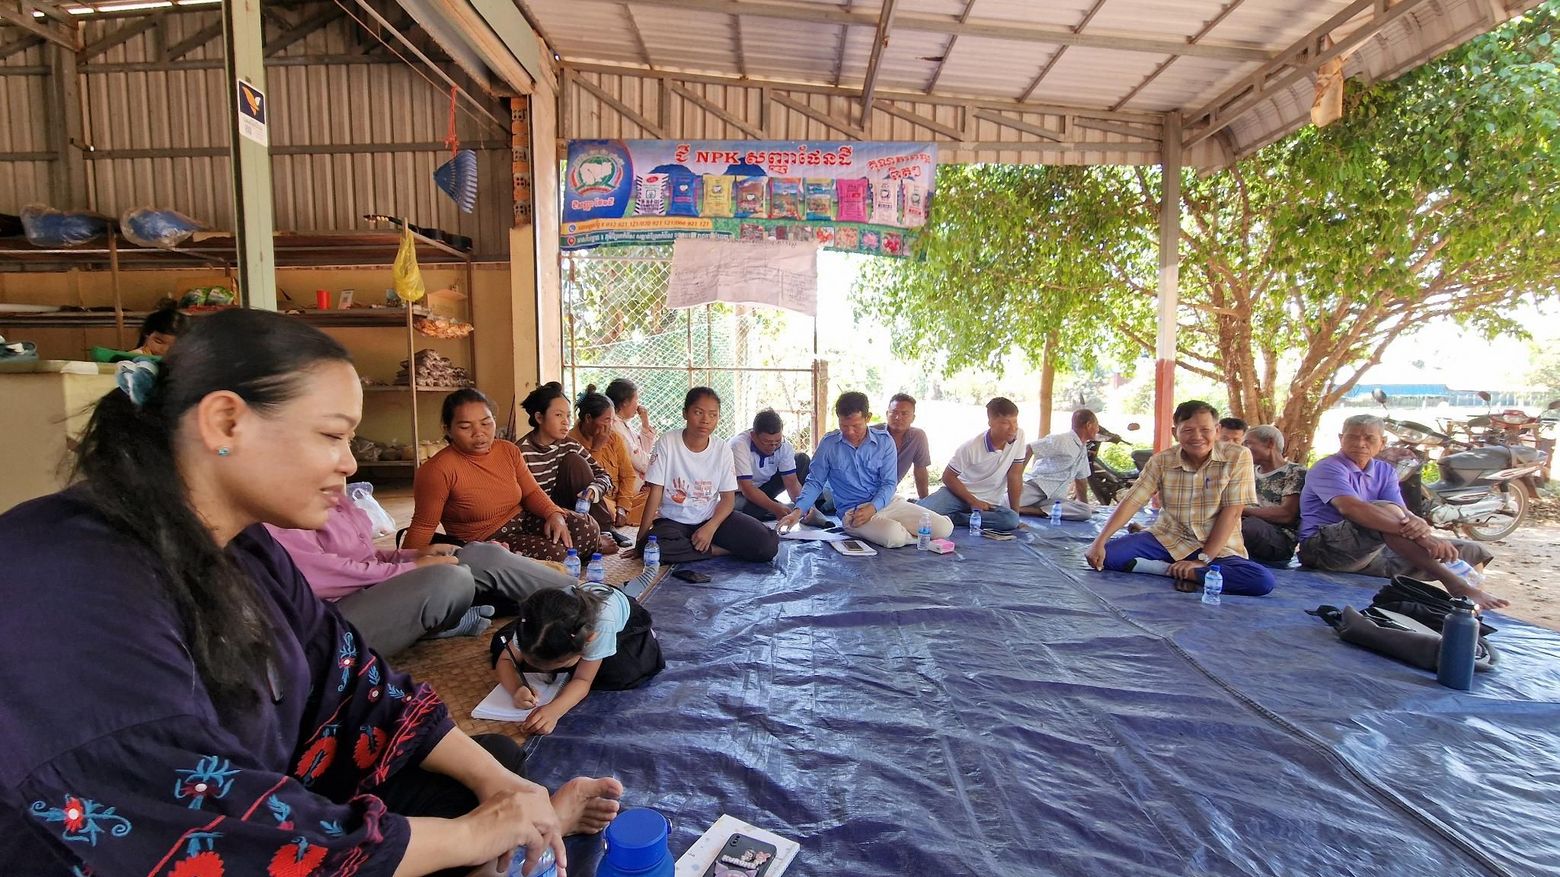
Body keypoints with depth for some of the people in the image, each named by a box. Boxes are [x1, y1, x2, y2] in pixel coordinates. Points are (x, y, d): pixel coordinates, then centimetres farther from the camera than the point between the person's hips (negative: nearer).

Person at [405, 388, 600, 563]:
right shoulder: (437, 470, -19)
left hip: (522, 520, 6)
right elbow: (423, 526, -14)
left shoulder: (509, 450, 1)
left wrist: (554, 514, -16)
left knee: (587, 528, -13)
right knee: (552, 553, -27)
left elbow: (531, 491, 3)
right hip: (484, 541, -6)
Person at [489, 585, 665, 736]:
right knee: (501, 644, -9)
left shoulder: (602, 624, -46)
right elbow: (505, 660, -23)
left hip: (625, 619, -3)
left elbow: (582, 680, -35)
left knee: (622, 673, -30)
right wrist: (516, 689, -44)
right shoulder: (535, 624, -36)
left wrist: (554, 710, -53)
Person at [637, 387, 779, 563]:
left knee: (767, 545, -20)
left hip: (712, 517, 1)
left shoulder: (723, 449, -5)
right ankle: (725, 550, -15)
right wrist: (642, 535, -14)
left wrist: (710, 527, -21)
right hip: (673, 520, 0)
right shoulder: (667, 443, -10)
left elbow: (728, 498, -3)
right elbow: (655, 490, -9)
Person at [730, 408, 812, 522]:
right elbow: (747, 489, -35)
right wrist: (776, 508, -46)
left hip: (766, 487, 5)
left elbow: (791, 482, -16)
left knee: (803, 460, -8)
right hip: (740, 494, -4)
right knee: (749, 508, -40)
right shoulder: (739, 444, -32)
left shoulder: (784, 445, -17)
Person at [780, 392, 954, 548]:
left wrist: (872, 508, -19)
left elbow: (889, 483, -1)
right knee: (893, 535, -34)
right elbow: (815, 482, 2)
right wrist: (798, 510, -15)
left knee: (944, 527, -13)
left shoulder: (884, 441, 0)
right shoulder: (829, 444, -3)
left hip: (886, 503, 3)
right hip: (852, 511, -2)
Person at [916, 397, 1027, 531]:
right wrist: (973, 502, -13)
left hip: (989, 502, 4)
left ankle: (951, 517, -17)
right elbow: (948, 477, -8)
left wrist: (1015, 513, -5)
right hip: (960, 491, -4)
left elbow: (1015, 476, -6)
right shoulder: (971, 447, -18)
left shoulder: (1019, 436, -12)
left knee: (1012, 520, -31)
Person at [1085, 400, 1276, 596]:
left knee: (1264, 580, -30)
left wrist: (1203, 559, -18)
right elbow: (1131, 502, -7)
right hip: (1168, 540, 1)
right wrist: (1099, 542, -18)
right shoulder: (1161, 461, -3)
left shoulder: (1238, 457, -8)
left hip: (1218, 546, -1)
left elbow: (1231, 512, -12)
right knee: (1106, 555, -21)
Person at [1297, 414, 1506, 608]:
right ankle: (1455, 584, -29)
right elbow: (1351, 508, -29)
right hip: (1326, 548, -8)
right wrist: (1421, 535, -35)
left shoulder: (1385, 471, 13)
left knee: (1472, 552, 5)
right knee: (1386, 509, -32)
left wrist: (1417, 523, -30)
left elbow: (1403, 512, -3)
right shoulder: (1328, 468, -10)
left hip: (1375, 552, 8)